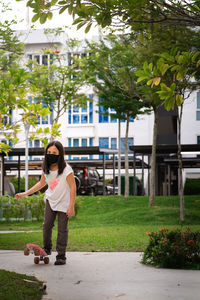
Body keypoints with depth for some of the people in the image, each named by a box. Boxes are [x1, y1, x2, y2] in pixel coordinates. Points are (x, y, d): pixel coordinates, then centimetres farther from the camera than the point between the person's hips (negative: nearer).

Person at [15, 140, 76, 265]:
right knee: (47, 225, 1)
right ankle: (47, 248, 23)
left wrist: (71, 207, -19)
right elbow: (42, 183, 15)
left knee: (62, 229, -1)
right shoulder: (46, 169, -2)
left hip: (64, 203, -5)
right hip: (51, 200, 5)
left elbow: (73, 187, -17)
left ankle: (61, 256, 7)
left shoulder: (66, 169, -21)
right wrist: (25, 193, 12)